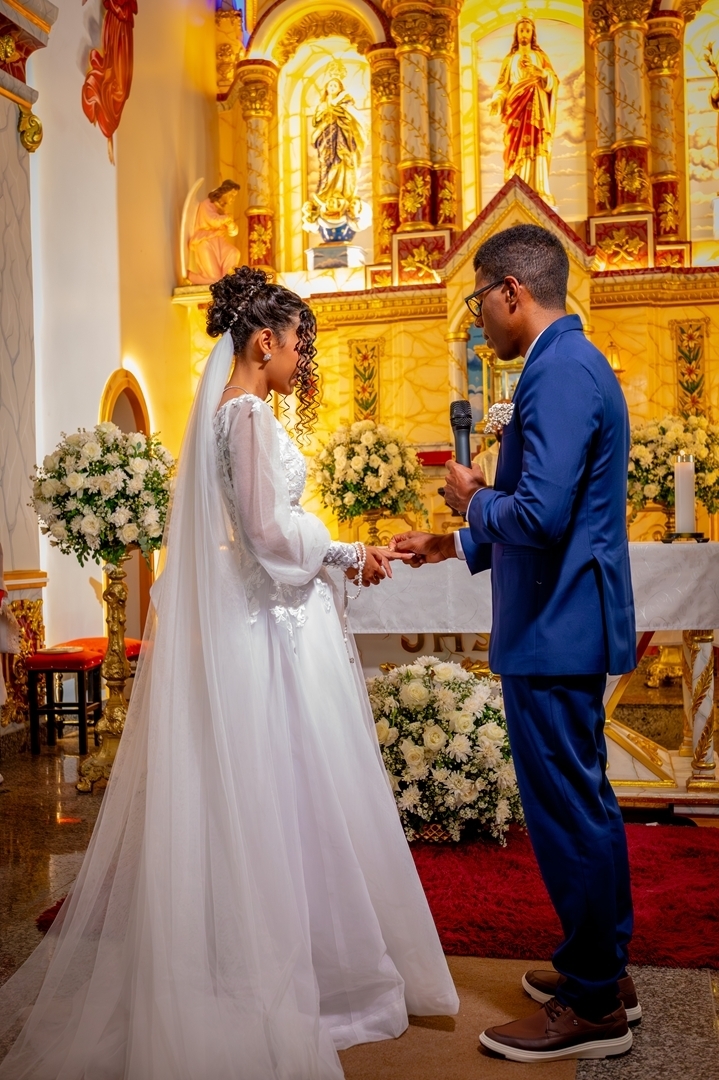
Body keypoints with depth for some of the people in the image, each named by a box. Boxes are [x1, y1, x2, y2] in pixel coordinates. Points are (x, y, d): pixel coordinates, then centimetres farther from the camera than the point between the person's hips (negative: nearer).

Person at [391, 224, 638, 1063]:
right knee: (583, 802, 19)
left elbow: (540, 515, -27)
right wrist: (457, 544, 21)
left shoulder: (559, 373, -18)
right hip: (572, 623, 11)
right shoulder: (573, 363, 15)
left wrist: (474, 499, -7)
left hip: (554, 632, -11)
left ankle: (591, 1007, 15)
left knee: (566, 811, 0)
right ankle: (604, 971, 34)